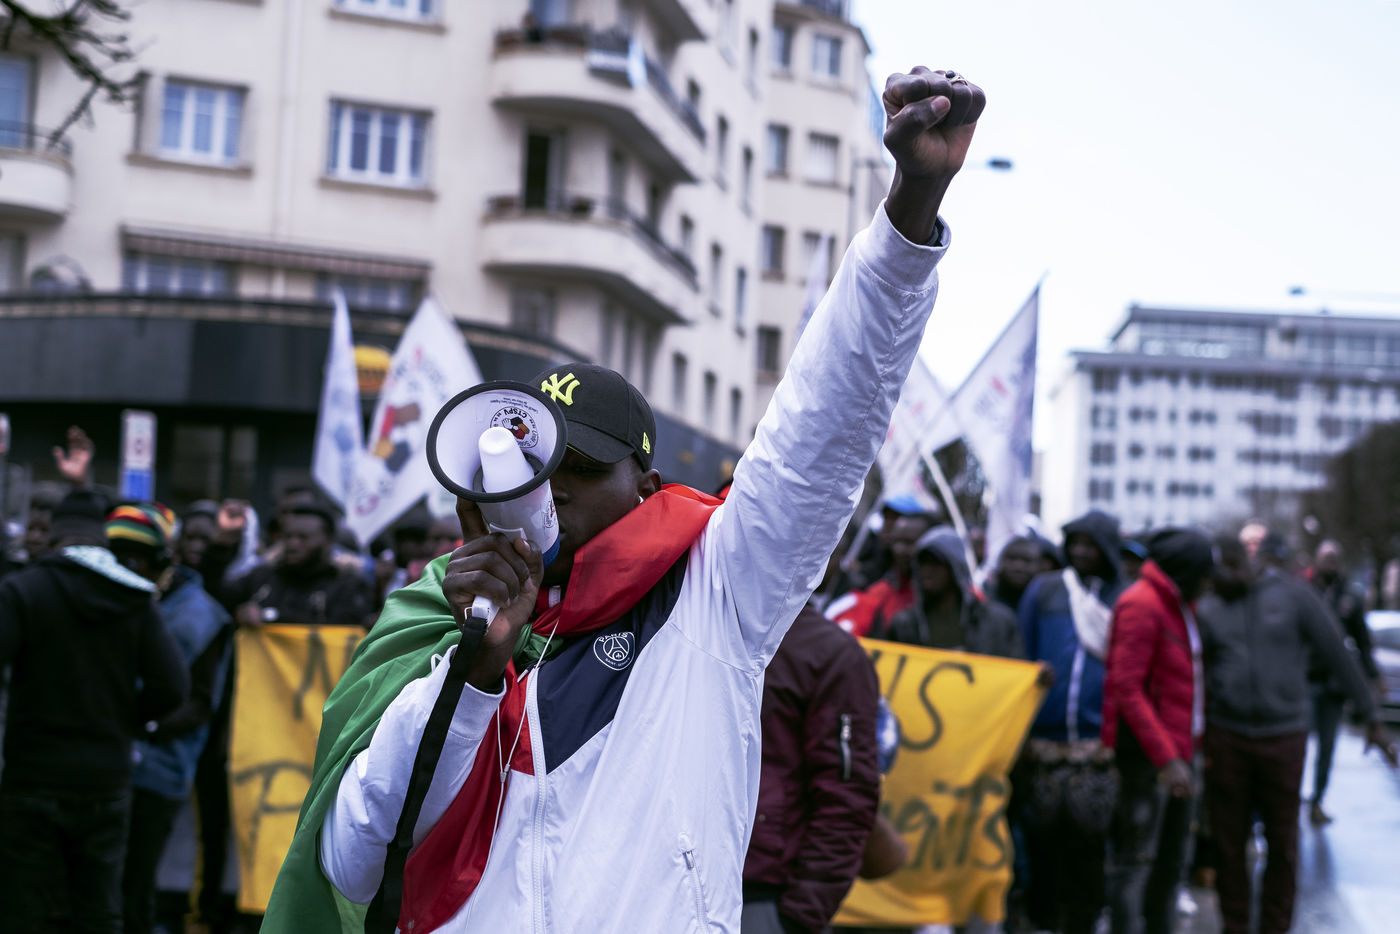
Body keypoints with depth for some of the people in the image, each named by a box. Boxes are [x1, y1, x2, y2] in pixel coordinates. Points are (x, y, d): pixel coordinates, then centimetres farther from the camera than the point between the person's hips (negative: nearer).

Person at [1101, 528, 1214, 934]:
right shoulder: (1141, 605, -13)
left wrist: (1189, 749, 9)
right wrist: (1165, 758, -22)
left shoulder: (1177, 605, 16)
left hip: (1178, 752, 9)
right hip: (1148, 753, -9)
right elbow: (1127, 688, -19)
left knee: (1172, 860, 15)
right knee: (1136, 860, -5)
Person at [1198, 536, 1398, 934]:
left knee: (1282, 844, 8)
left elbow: (1338, 655, -2)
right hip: (1225, 735, 1)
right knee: (1228, 843, 6)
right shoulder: (1207, 612, 3)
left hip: (1284, 736, -1)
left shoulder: (1293, 595, -4)